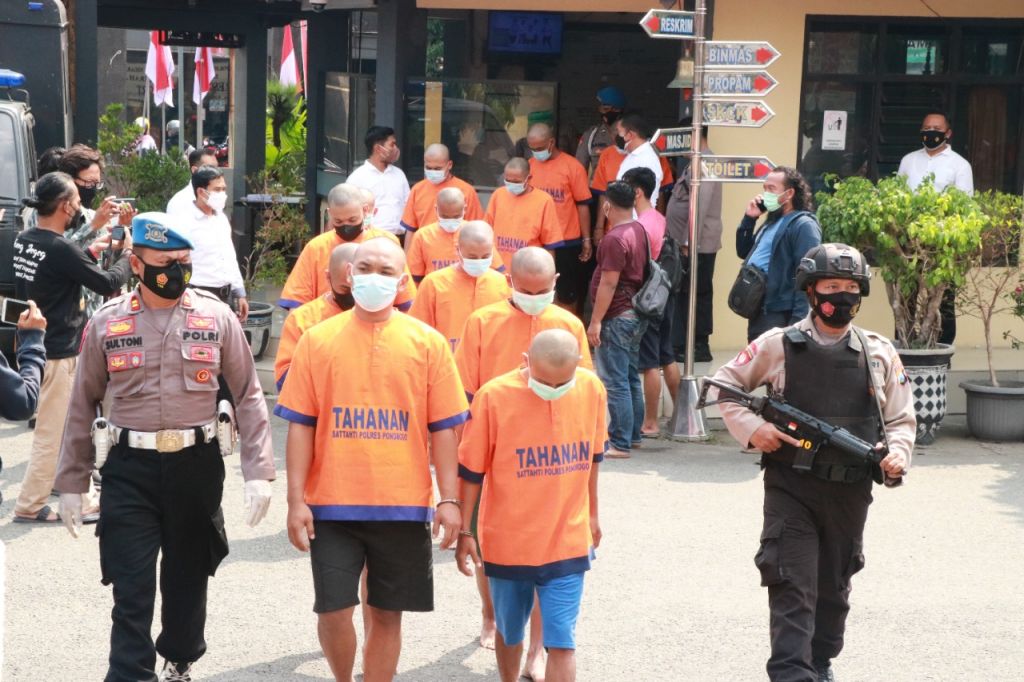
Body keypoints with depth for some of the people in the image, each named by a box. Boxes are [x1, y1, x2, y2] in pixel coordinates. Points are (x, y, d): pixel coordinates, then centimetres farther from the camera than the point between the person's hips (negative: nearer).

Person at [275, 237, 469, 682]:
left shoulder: (428, 343, 2)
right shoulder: (318, 340, 3)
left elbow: (443, 428, 3)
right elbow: (301, 426, 3)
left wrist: (449, 499, -3)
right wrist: (296, 500, -3)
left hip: (404, 506, 0)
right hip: (332, 504, 0)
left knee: (387, 614, 7)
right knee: (333, 611, -1)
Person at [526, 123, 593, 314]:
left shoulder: (572, 166, -8)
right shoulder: (530, 166, 2)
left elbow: (582, 205, -5)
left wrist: (586, 239, -4)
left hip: (566, 243, -3)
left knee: (567, 294, 8)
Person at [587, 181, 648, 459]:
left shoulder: (615, 239, -19)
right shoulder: (639, 231, 9)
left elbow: (608, 283, -21)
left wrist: (596, 321, -17)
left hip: (617, 318, -10)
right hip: (635, 315, 10)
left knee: (614, 382, -6)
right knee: (631, 378, 17)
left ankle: (620, 444, -6)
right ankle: (633, 435, 25)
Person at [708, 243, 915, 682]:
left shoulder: (880, 354, 4)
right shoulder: (779, 345, -2)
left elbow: (901, 418, 10)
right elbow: (726, 384, 8)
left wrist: (897, 453, -11)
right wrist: (750, 428, -8)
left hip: (850, 492, 3)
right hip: (790, 487, -3)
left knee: (833, 587, 17)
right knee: (792, 586, -8)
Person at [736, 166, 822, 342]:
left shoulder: (803, 225, -10)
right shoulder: (771, 222, 19)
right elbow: (744, 252, 27)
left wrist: (798, 320, -25)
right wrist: (749, 219, 13)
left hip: (780, 316, -10)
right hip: (757, 312, 10)